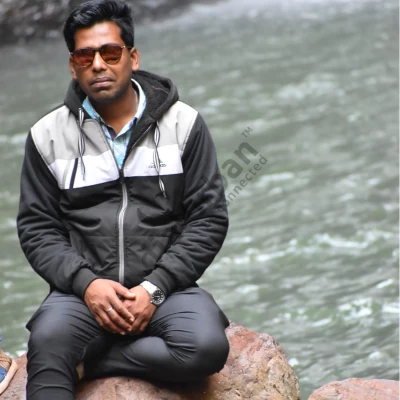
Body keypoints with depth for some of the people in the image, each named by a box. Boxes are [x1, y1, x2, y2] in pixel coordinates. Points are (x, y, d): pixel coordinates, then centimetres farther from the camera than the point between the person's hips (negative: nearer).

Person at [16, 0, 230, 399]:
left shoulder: (183, 123, 4)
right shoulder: (48, 135, 7)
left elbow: (209, 217, 1)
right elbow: (36, 227, 6)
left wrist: (154, 288, -11)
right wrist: (86, 283, -12)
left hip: (164, 287, 1)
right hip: (83, 289, -1)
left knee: (206, 347, -31)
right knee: (47, 342, -35)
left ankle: (86, 361, -14)